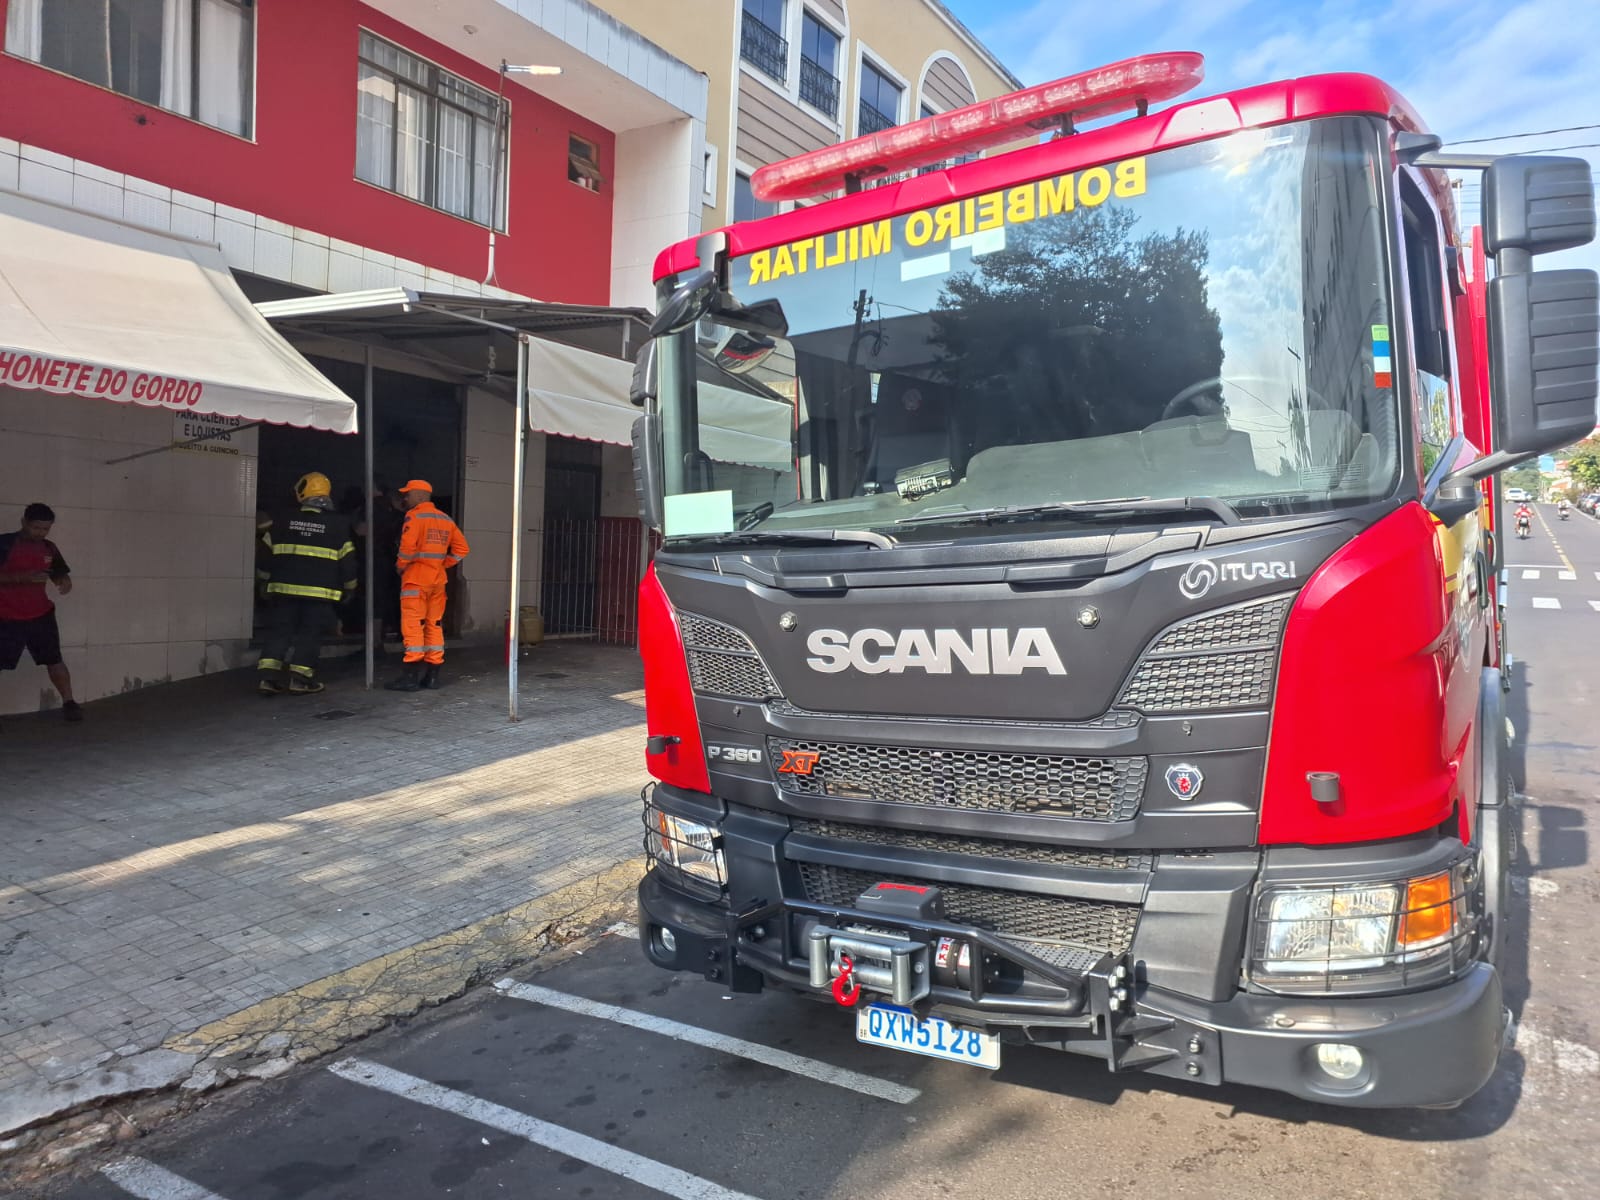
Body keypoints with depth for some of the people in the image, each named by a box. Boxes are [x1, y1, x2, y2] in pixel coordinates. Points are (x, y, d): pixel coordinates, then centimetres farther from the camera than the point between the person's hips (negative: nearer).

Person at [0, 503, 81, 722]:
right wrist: (24, 576, -27)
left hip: (41, 615, 4)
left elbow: (60, 574, 15)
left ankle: (69, 702, 18)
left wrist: (64, 582, -8)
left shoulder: (49, 548, 6)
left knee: (54, 660, 9)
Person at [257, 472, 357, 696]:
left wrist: (267, 581, 23)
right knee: (310, 634, 4)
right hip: (320, 591, -2)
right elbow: (347, 560, -1)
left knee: (279, 631, 8)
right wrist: (349, 587, 12)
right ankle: (300, 679, 1)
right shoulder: (338, 524, -1)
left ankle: (268, 677, 1)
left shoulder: (284, 521, 5)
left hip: (284, 587, 2)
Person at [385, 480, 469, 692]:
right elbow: (461, 548, 12)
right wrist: (443, 565, 13)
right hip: (438, 580, 7)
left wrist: (400, 567, -4)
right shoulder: (446, 519, 13)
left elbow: (407, 547, -20)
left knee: (413, 626, -6)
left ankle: (411, 676, -9)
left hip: (416, 579, -7)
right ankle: (432, 675, 12)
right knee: (434, 625, 10)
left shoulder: (414, 516, -8)